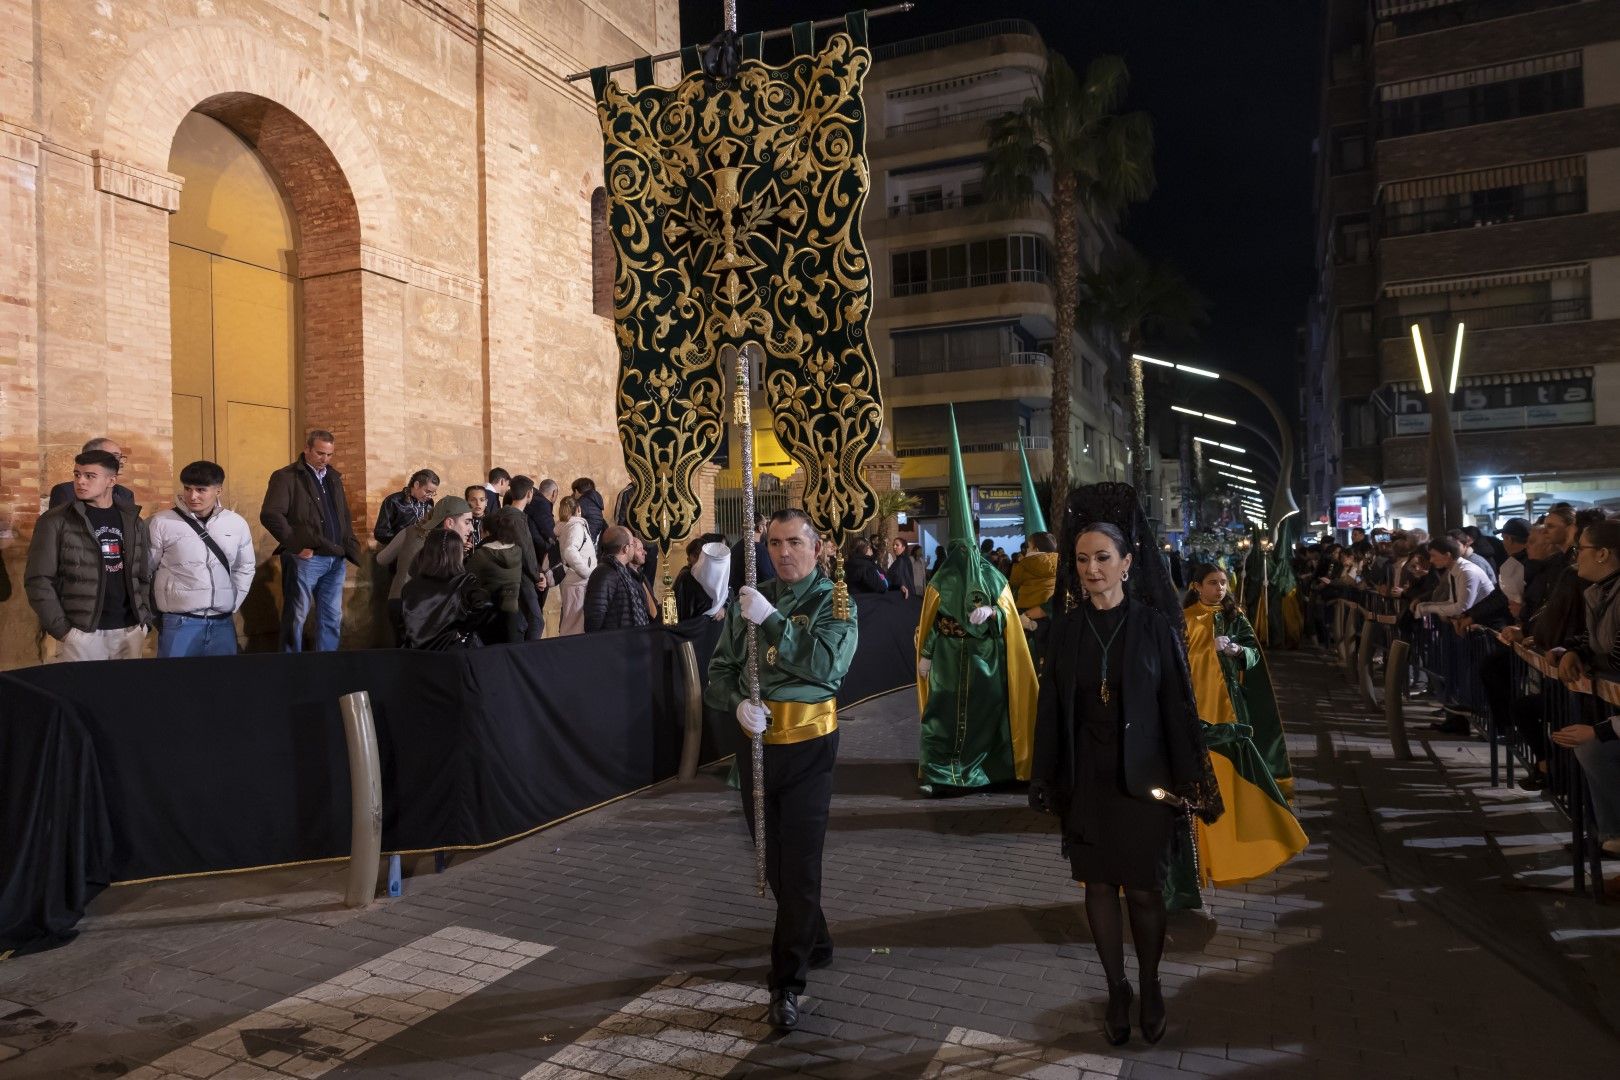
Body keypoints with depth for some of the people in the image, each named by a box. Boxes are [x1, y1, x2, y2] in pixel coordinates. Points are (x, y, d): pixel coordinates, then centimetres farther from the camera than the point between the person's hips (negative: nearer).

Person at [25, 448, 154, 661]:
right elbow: (38, 580, -5)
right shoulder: (55, 522, -2)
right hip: (81, 633, -3)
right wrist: (60, 628, -10)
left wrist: (145, 619, 5)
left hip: (129, 631, 4)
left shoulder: (132, 521, 10)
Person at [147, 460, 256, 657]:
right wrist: (156, 612, 3)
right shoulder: (161, 523, -4)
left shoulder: (236, 523, 4)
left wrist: (233, 606, 10)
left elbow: (245, 567, 15)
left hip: (223, 622, 3)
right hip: (179, 622, -3)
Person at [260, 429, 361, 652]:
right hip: (305, 558, -6)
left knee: (332, 618, 8)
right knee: (296, 617, -1)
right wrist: (297, 546, -16)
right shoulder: (286, 476, -3)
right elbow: (270, 515, -13)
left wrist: (350, 545, 12)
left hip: (336, 559, 6)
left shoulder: (334, 477, 19)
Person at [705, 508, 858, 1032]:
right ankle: (814, 944, 39)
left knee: (799, 866, -3)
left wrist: (770, 620, -24)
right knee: (773, 860, 17)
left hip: (809, 745, -5)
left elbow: (828, 664, -21)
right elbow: (720, 668, 7)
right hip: (756, 740, 5)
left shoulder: (833, 601, -5)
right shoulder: (749, 599, 6)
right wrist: (737, 702, -13)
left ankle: (787, 984, 8)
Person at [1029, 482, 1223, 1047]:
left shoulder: (1154, 624, -6)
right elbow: (1050, 709, 2)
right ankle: (1116, 989, 27)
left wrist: (1187, 781, -5)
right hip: (1085, 779, 2)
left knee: (1143, 889, 6)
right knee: (1099, 885, 10)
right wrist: (1048, 781, 2)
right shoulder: (1066, 628, -2)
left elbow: (1178, 705, -4)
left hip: (1142, 777, -2)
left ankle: (1150, 988, 29)